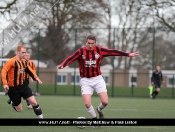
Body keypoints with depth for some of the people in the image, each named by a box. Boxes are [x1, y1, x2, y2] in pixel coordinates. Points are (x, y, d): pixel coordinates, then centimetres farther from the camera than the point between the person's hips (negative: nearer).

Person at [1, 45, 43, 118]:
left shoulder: (24, 62, 5)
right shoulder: (11, 62, -17)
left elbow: (29, 70, 22)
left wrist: (36, 78, 12)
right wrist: (5, 83, -32)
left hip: (23, 86, 5)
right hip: (13, 88, -5)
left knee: (34, 102, -8)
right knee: (19, 109, 2)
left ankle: (40, 117, 2)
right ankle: (13, 103, 37)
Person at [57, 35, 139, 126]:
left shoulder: (99, 50, -2)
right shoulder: (81, 52, -8)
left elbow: (113, 52, 0)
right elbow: (70, 58, -21)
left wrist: (128, 54, -1)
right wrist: (62, 65, -40)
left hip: (97, 79, 1)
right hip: (85, 80, -1)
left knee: (105, 102, -10)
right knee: (87, 103, -15)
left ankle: (99, 110, 27)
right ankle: (94, 118, 14)